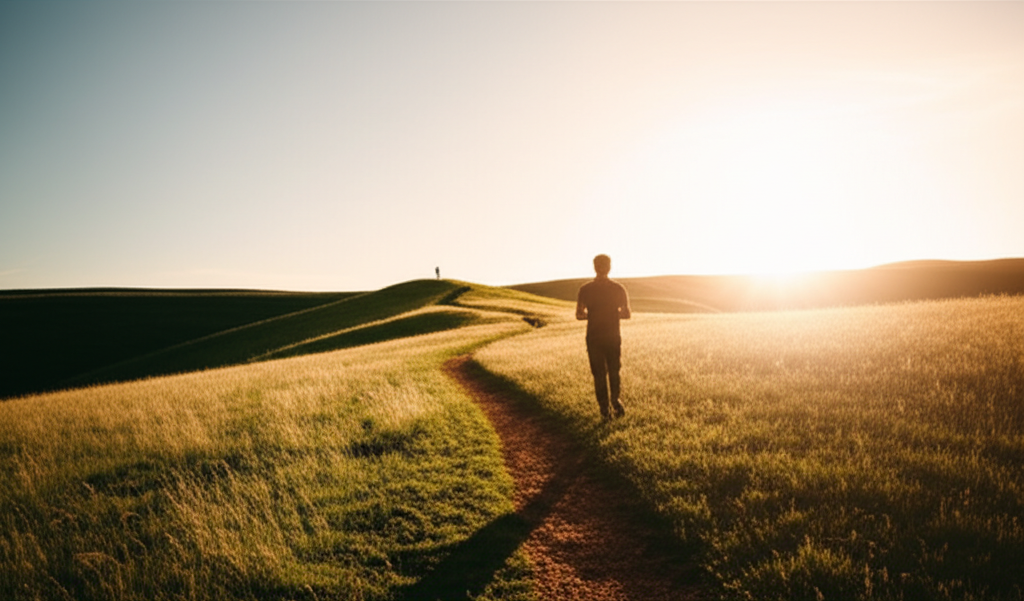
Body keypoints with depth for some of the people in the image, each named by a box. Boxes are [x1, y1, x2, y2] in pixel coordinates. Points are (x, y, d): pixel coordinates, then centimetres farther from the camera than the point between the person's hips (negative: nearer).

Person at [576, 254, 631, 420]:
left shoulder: (585, 289, -7)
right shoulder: (618, 288, -5)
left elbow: (579, 315, -7)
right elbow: (626, 314, -1)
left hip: (594, 338, 0)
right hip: (613, 336, 0)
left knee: (599, 374, 10)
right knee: (614, 371, 19)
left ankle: (605, 409, 14)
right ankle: (616, 400, 5)